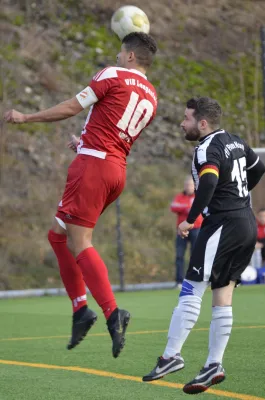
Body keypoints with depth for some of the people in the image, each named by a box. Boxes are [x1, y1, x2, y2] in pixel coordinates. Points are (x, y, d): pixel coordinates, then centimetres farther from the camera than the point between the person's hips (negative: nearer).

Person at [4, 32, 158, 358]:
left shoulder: (113, 75, -3)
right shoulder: (151, 98, 17)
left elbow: (71, 108, -5)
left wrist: (26, 118, 4)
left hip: (93, 165, -8)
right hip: (117, 170, 8)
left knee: (80, 243, -10)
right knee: (58, 234, 16)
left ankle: (113, 313, -22)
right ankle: (80, 309, 9)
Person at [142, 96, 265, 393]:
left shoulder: (207, 150, -11)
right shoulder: (235, 142, 15)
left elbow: (208, 183, -29)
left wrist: (190, 220, -23)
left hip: (224, 224, -9)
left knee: (192, 291, -9)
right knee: (222, 296, 9)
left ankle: (171, 356, -13)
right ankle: (214, 365, 9)